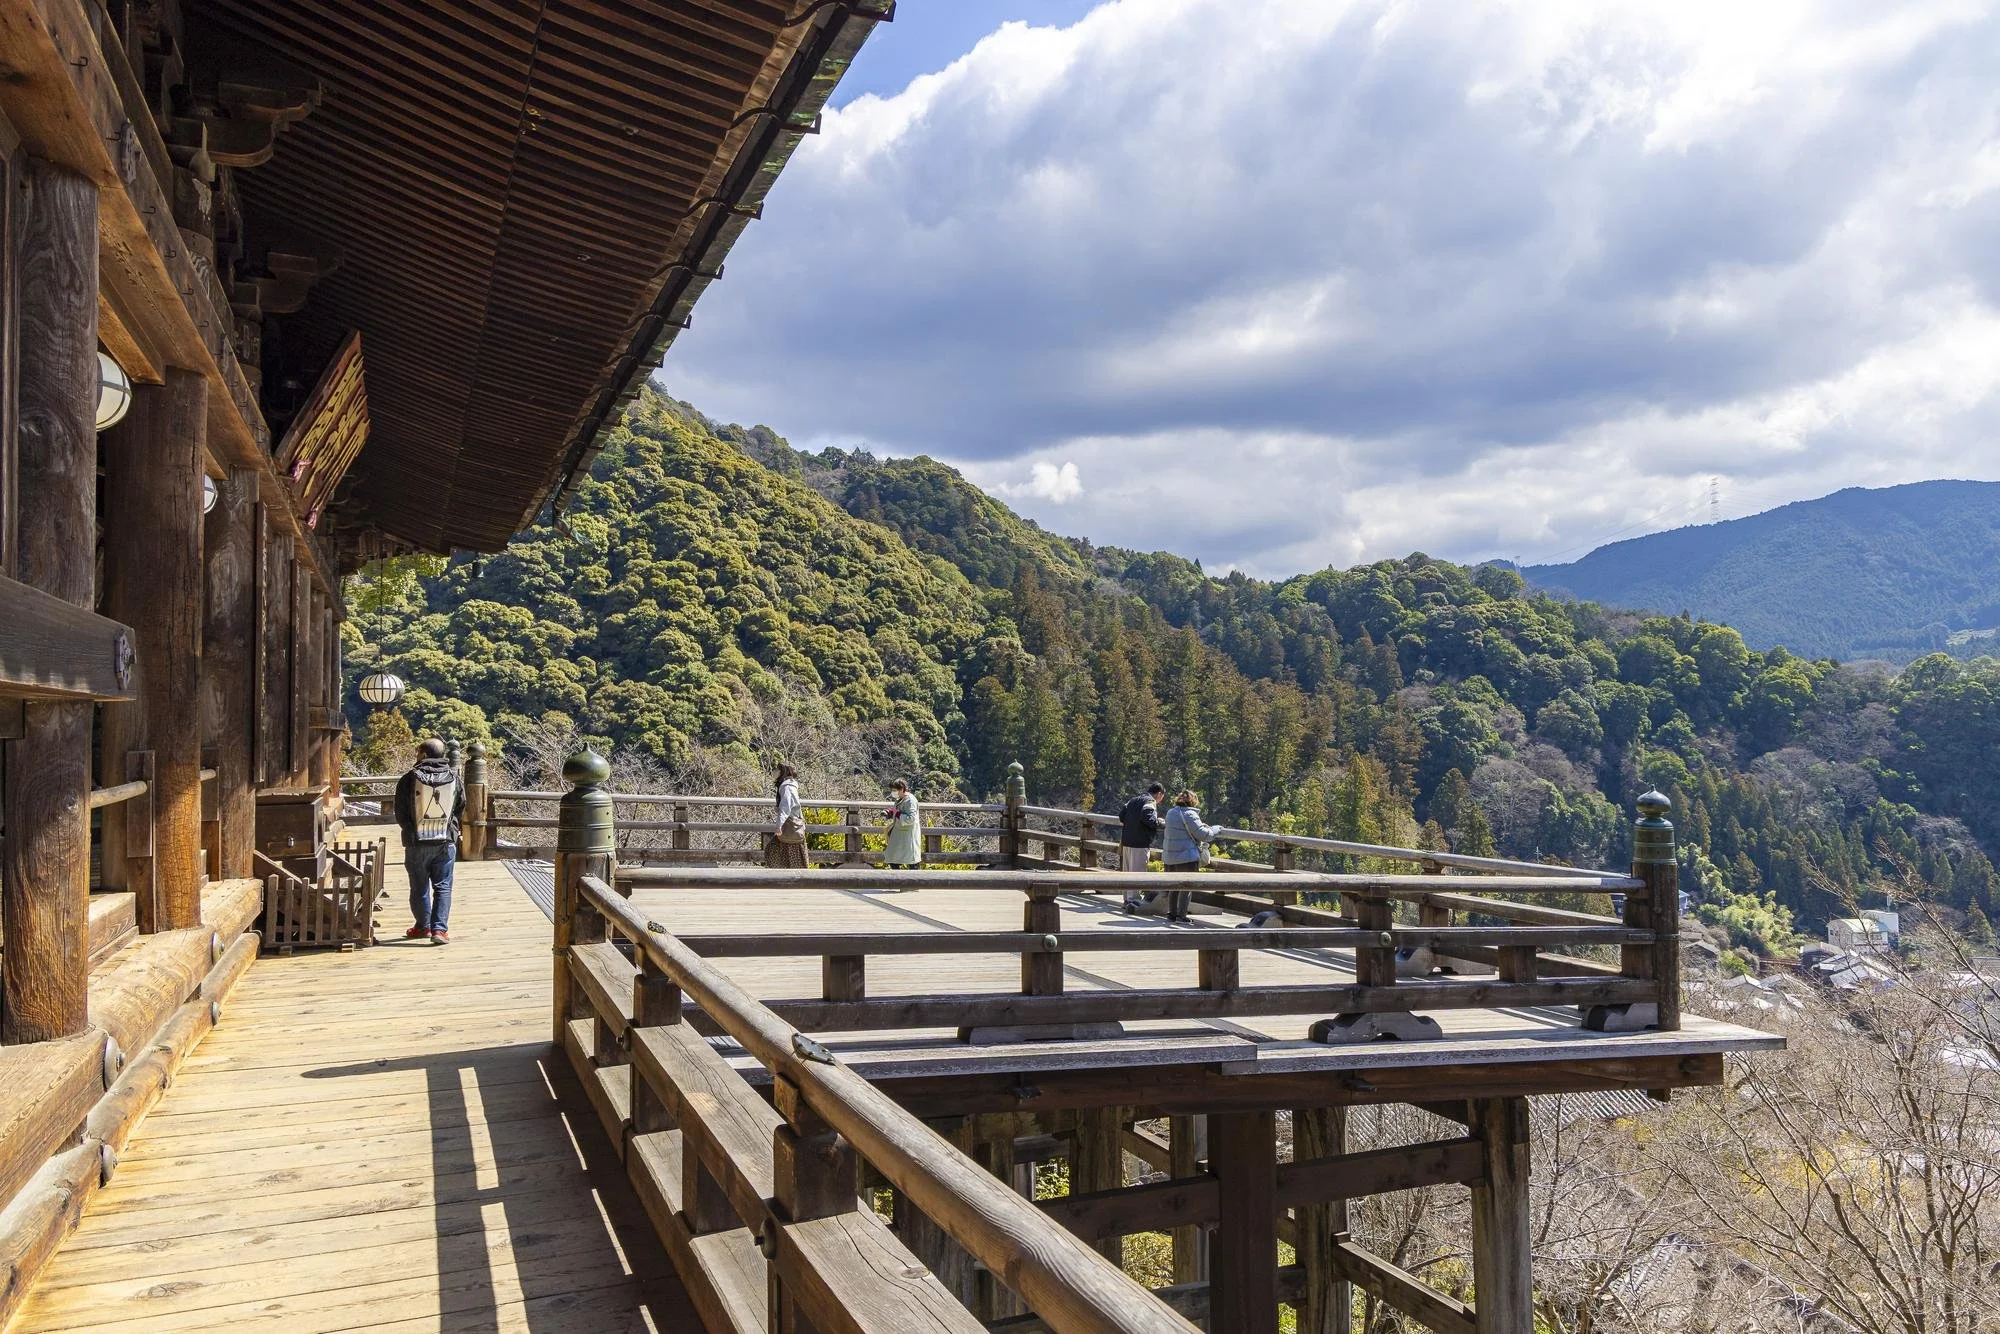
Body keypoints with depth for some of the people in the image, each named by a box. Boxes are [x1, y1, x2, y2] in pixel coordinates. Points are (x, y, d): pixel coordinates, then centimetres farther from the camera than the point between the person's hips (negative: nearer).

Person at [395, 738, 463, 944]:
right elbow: (461, 811, 8)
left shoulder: (409, 779, -8)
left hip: (416, 843, -1)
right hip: (446, 842, 1)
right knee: (443, 887, 5)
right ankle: (440, 929, -3)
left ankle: (423, 926, 26)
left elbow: (400, 815, 1)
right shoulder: (453, 778, -1)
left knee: (419, 888, 13)